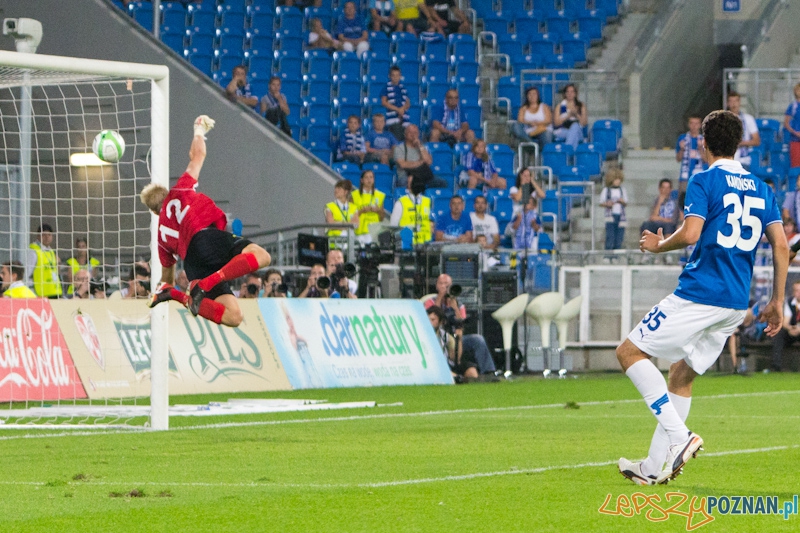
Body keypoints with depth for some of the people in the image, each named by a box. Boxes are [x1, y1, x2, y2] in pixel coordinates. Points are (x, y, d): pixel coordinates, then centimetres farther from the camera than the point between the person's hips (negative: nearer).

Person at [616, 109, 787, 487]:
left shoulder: (705, 181, -5)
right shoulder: (760, 188, 14)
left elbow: (690, 233, -19)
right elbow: (781, 246, 9)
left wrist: (658, 245, 1)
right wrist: (777, 303, 14)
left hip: (699, 295, -7)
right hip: (736, 305, 7)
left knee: (630, 352, 1)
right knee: (681, 375, 18)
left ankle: (678, 436, -13)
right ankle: (655, 467, 16)